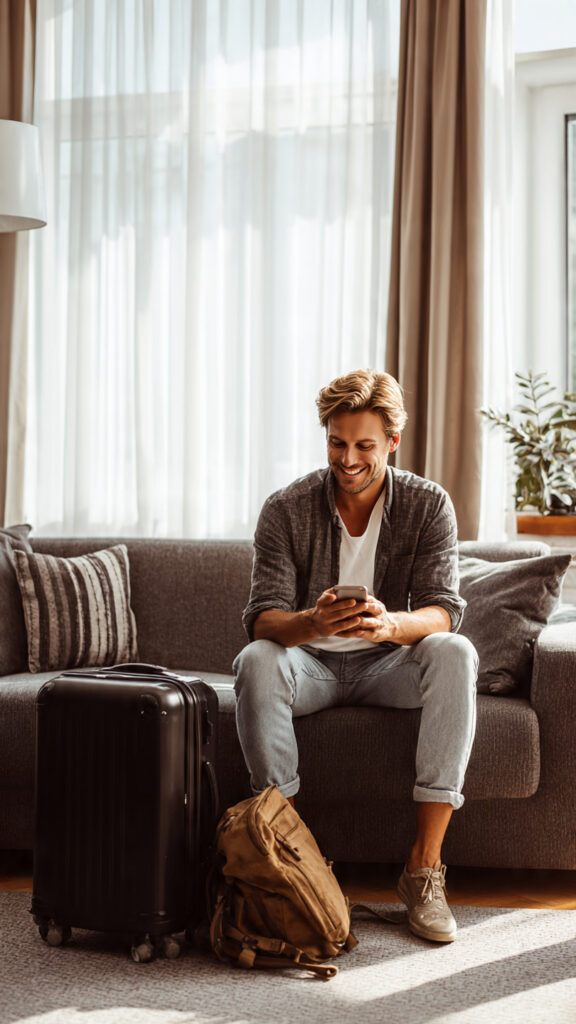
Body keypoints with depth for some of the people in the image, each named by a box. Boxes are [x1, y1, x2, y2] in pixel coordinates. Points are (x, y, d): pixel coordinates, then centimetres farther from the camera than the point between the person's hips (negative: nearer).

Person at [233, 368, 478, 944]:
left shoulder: (428, 505, -8)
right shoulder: (286, 510, -10)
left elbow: (444, 611, -16)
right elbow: (262, 618, -16)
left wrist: (390, 624, -40)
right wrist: (311, 623, -41)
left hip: (386, 666, 1)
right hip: (310, 664, 0)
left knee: (455, 654, -30)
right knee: (256, 661, -33)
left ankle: (424, 866, -29)